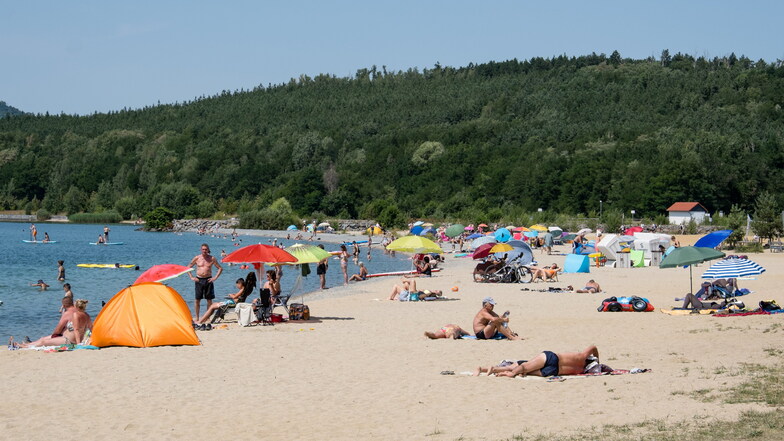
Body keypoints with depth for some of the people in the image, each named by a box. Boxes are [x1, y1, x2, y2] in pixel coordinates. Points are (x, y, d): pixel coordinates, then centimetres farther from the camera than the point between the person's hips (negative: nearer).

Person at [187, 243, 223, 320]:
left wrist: (215, 277, -1)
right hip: (199, 279, 0)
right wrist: (191, 277, 0)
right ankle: (197, 318, 8)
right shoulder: (197, 258, 2)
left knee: (209, 300, 1)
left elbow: (220, 268, 8)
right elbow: (188, 267, 10)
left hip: (208, 280, 0)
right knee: (197, 300, 0)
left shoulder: (212, 259, 3)